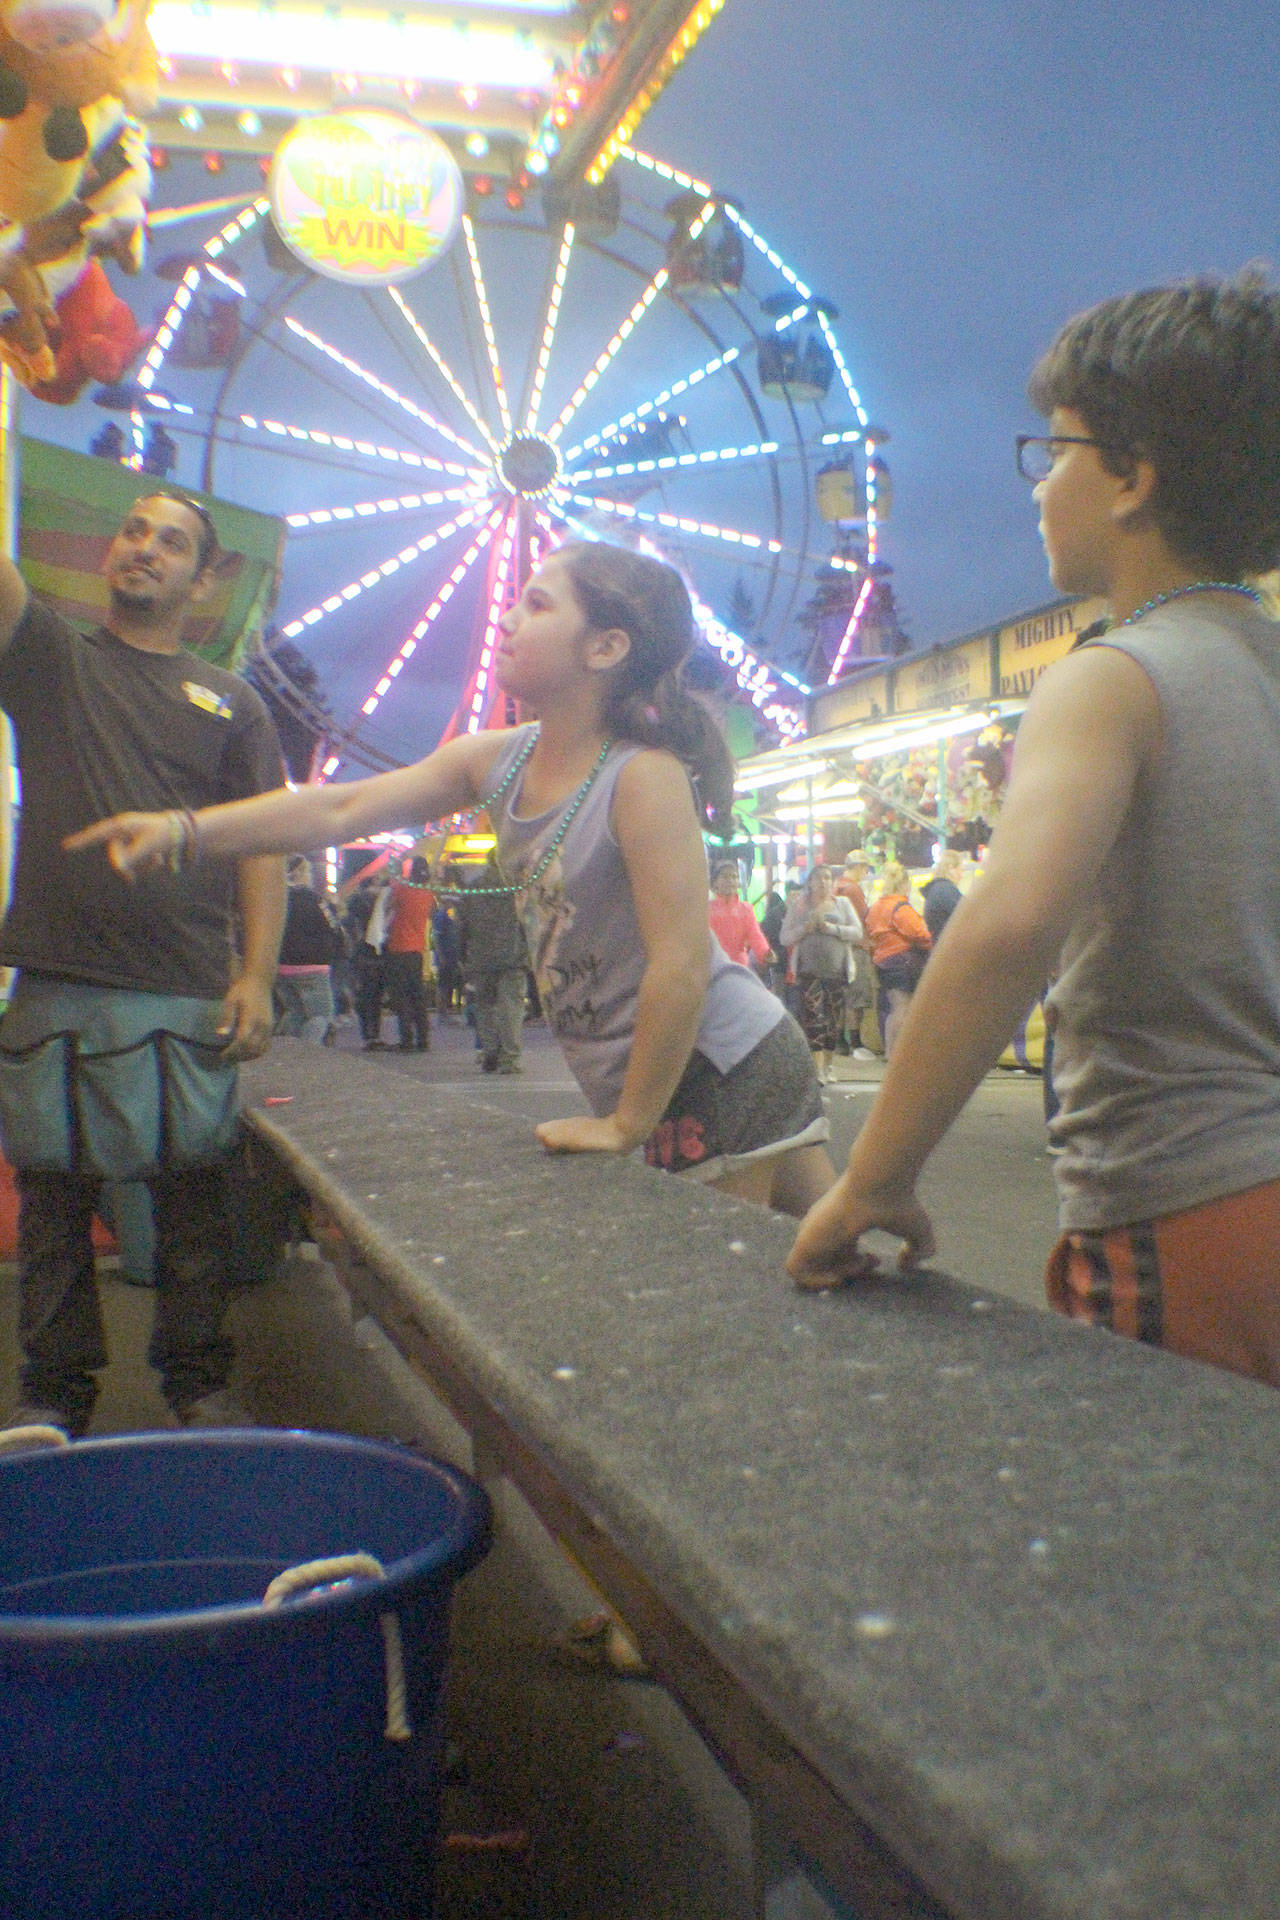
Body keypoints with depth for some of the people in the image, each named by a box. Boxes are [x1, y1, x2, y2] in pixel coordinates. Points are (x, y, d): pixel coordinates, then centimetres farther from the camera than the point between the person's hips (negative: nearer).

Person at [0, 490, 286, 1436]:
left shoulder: (231, 702, 12)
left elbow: (263, 844, 6)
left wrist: (257, 975, -4)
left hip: (190, 999, 0)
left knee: (193, 1196, 5)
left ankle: (199, 1379, 20)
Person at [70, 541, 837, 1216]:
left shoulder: (644, 775, -23)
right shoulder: (494, 760, 2)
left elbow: (681, 966, -25)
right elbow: (341, 810, 1)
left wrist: (626, 1124, -18)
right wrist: (188, 829, -9)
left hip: (723, 1064, -7)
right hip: (666, 1076, 7)